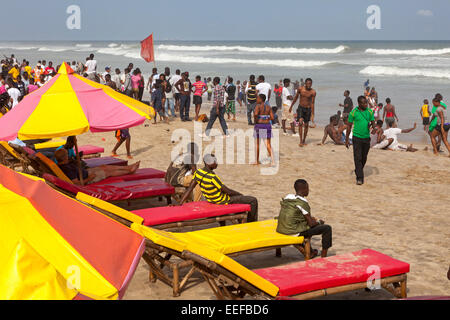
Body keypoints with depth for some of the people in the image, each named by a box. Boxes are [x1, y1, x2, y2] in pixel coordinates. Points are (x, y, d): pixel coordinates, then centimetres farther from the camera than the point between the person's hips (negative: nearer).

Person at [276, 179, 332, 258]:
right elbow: (311, 224, -11)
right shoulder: (303, 203, -15)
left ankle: (310, 252, 42)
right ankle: (323, 256, 6)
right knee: (327, 228, -2)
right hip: (294, 232, -8)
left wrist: (310, 218, 20)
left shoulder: (287, 198, 7)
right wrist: (319, 222, 10)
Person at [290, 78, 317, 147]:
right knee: (300, 123, -16)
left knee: (306, 125, 7)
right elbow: (295, 98, 7)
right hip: (300, 108, 0)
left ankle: (304, 140, 24)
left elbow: (312, 103, -12)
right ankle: (301, 141, -17)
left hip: (308, 109, 0)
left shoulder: (313, 92, -12)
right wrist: (291, 107, 14)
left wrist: (312, 114, -15)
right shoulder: (300, 89, -7)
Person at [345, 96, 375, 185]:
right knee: (357, 158, -8)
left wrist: (371, 125, -16)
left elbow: (373, 123, 10)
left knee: (364, 158, 14)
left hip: (366, 138, 4)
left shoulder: (370, 112, 3)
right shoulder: (353, 113, -6)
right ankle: (359, 178, -7)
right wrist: (347, 139, 0)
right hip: (357, 138, -4)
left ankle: (358, 171, 37)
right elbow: (349, 126, 1)